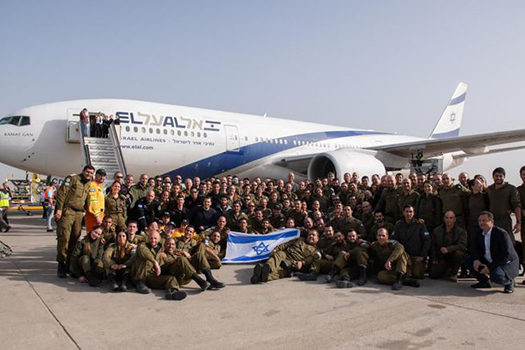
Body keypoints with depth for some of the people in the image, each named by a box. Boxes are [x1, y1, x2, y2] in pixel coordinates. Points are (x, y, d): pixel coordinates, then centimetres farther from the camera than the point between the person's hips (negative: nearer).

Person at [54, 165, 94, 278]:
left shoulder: (89, 185, 19)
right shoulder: (72, 179, 1)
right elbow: (61, 193, -6)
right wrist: (59, 209, -14)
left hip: (79, 214, 6)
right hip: (67, 211, -6)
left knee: (75, 239, 6)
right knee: (64, 238, -9)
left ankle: (69, 263, 16)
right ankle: (61, 264, -3)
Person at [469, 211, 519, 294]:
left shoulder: (501, 233, -21)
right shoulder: (479, 234, 0)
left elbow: (506, 255, -27)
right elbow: (475, 249, 2)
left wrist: (490, 267, -31)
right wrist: (476, 260, -22)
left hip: (507, 263, -7)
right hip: (489, 262, 7)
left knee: (495, 275, -36)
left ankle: (509, 282, 2)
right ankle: (484, 281, 9)